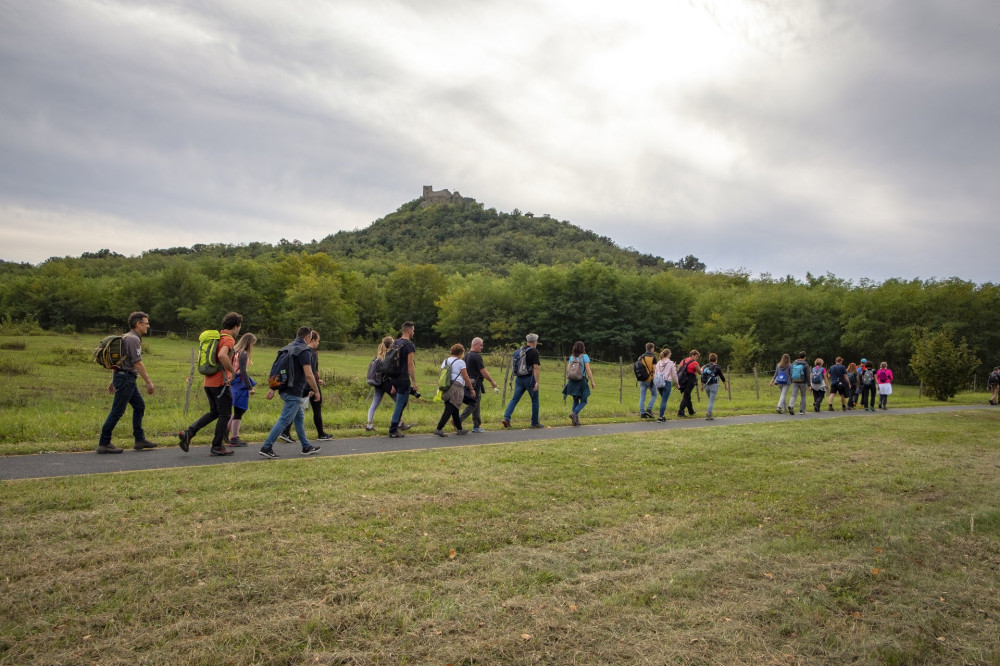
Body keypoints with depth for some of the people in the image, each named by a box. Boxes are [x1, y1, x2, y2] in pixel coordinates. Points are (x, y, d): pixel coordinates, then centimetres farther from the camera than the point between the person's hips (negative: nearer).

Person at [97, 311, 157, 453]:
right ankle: (104, 444, 0)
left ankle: (140, 440, 17)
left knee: (139, 406, 14)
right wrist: (149, 382, -15)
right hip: (126, 378, -11)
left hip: (125, 378, 11)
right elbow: (138, 363, -19)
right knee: (117, 411, -6)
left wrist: (113, 380, 24)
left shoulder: (127, 337, 17)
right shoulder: (133, 339, -15)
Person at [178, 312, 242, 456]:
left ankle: (188, 433, 7)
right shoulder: (228, 340, -14)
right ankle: (217, 447, 10)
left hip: (209, 382, 9)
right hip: (220, 383, -9)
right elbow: (222, 355, -33)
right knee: (224, 415, 4)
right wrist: (233, 371, -22)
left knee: (214, 412, 20)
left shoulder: (216, 337, 15)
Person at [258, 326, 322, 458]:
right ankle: (266, 447, -8)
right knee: (284, 420, -7)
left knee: (299, 418, 17)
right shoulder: (304, 350, -12)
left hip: (284, 389, 10)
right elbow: (308, 375, -18)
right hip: (294, 391, -10)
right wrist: (316, 391, -8)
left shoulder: (287, 348, 15)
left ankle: (306, 447, 24)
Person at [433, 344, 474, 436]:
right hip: (456, 387, -8)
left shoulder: (445, 361, 14)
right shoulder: (460, 362, -5)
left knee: (454, 409, 16)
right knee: (449, 410, -8)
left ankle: (459, 429, 25)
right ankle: (439, 429, -14)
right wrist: (471, 389, 1)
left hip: (446, 387, 8)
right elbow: (466, 378, -6)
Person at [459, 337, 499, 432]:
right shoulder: (476, 356, -15)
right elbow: (483, 371, -15)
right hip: (475, 383, -10)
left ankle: (477, 426, 16)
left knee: (476, 404, 13)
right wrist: (492, 381, -5)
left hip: (469, 382, 10)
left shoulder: (467, 356, 13)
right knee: (473, 404, -6)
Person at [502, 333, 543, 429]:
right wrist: (537, 382, -17)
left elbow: (516, 365, 16)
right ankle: (535, 422, 16)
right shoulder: (534, 352, -10)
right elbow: (535, 368, -16)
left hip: (519, 378, 6)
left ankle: (506, 418, -9)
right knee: (535, 401, 9)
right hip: (529, 378, -6)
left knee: (514, 399, 5)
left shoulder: (520, 350, 10)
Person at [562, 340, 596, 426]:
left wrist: (567, 383, 15)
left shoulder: (572, 357, 8)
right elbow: (588, 371, -10)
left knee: (575, 401, 14)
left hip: (572, 381, 5)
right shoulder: (585, 356, -5)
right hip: (581, 381, -5)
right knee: (583, 401, 6)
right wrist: (592, 382, -5)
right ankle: (574, 413, -18)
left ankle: (576, 420, 9)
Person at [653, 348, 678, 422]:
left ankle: (662, 416, 17)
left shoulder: (658, 363, 10)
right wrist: (676, 383, 15)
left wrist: (655, 382, 18)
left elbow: (655, 373, 11)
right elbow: (674, 374, 2)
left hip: (659, 382, 5)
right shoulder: (671, 363, -3)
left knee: (663, 399, 18)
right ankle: (660, 417, -10)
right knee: (664, 400, -5)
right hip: (667, 382, -5)